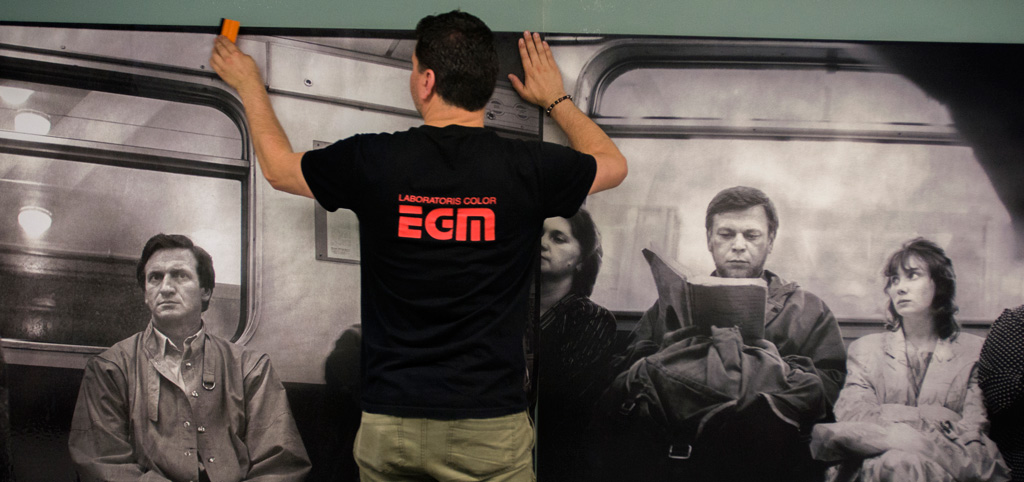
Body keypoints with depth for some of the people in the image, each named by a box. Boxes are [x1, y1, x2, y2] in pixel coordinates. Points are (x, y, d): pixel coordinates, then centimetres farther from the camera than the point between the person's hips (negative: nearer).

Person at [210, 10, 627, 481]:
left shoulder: (372, 160, -8)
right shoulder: (526, 168, -8)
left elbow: (277, 165, 14)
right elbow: (613, 163, 15)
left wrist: (248, 83, 30)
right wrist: (556, 98, 29)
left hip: (389, 425, 1)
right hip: (490, 424, -1)